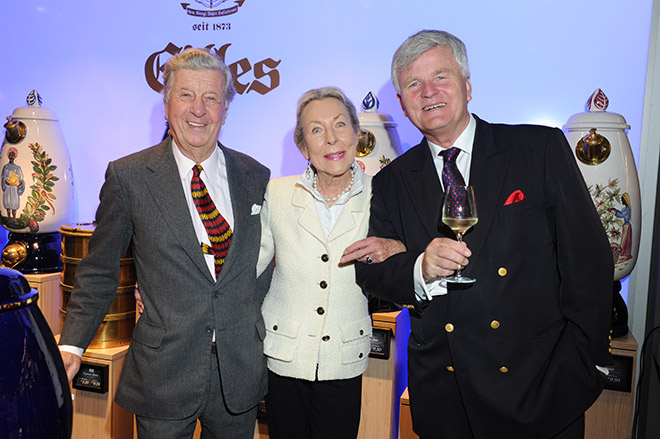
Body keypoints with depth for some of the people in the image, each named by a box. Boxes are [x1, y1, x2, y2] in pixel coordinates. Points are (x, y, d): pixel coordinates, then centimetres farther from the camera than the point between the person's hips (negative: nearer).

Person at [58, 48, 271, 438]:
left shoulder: (255, 177, 2)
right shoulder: (127, 177, -5)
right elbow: (100, 271, 0)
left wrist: (260, 327, 4)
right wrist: (72, 344, -8)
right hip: (164, 373, -2)